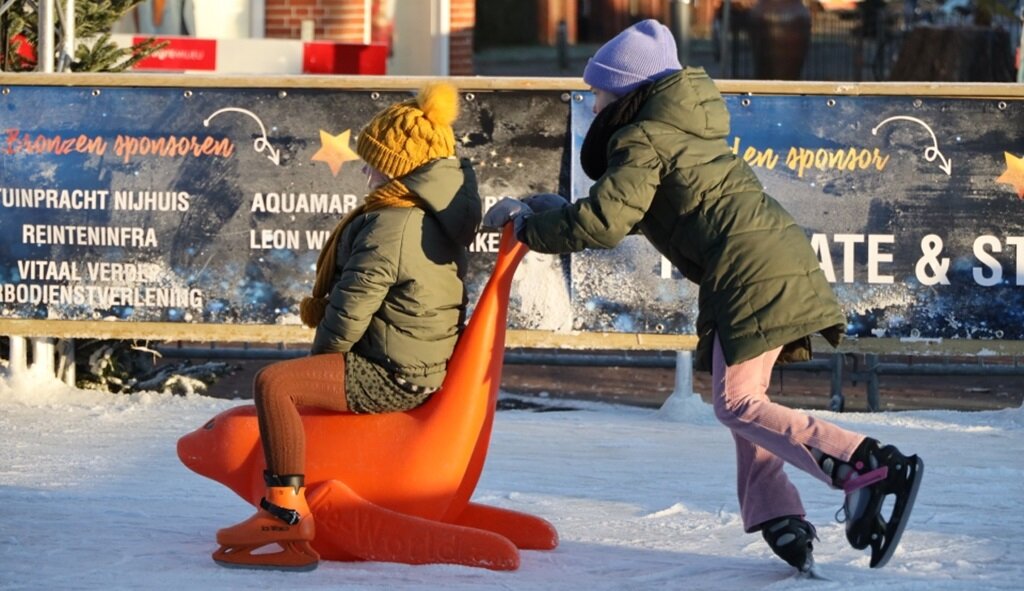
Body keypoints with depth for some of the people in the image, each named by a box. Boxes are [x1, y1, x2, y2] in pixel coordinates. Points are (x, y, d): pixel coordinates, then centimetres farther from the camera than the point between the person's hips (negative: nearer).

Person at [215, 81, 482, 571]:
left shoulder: (392, 226, -23)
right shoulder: (440, 218, 10)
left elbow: (350, 313, -20)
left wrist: (323, 350, 0)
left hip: (390, 377, -11)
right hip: (427, 364, 11)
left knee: (274, 383, -23)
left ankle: (286, 509, -26)